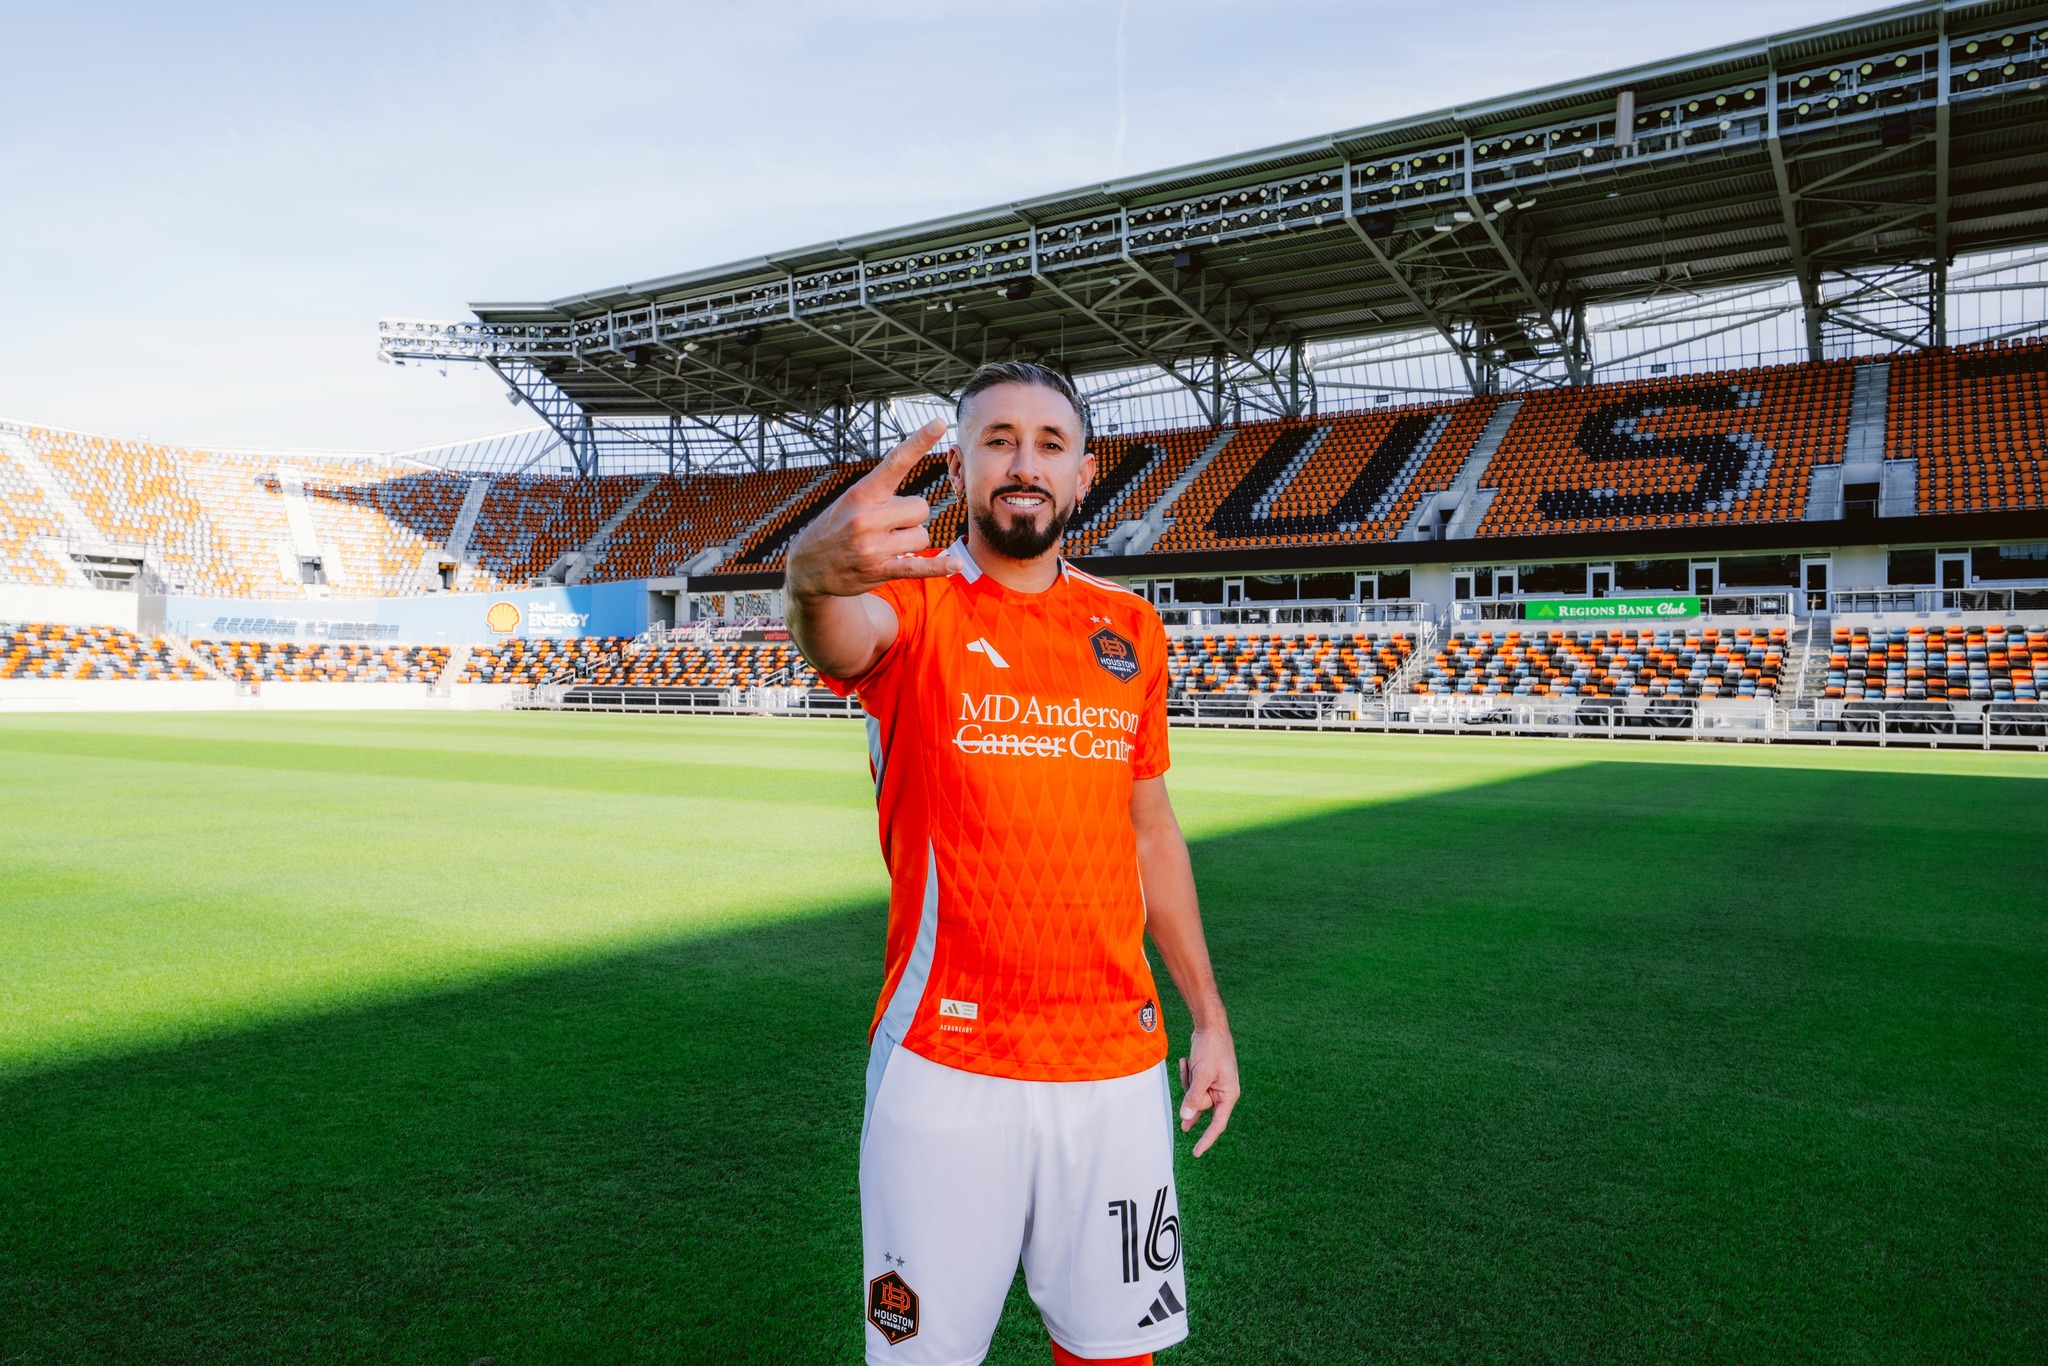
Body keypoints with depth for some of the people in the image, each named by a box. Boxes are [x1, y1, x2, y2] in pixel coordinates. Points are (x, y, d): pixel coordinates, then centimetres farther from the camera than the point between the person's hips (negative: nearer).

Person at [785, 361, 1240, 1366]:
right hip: (945, 1063, -3)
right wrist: (820, 575, -54)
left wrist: (1207, 1013, 15)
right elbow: (840, 640, -30)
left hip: (1119, 1060, 4)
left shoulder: (1130, 628, 8)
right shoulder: (915, 601, -5)